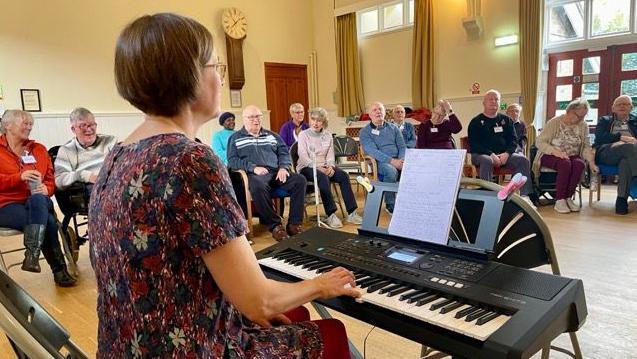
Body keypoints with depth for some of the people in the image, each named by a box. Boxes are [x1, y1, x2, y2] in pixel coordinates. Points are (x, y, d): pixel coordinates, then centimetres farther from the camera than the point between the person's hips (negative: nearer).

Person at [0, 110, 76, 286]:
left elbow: (50, 180, 14)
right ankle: (59, 269, -23)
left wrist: (46, 189, -8)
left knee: (38, 200, -37)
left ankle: (32, 255, -39)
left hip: (37, 202, 3)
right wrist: (19, 176, -20)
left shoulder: (39, 149, 15)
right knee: (48, 222, -32)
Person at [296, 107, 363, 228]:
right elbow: (303, 156, -9)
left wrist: (330, 166, -13)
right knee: (323, 177, -36)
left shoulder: (328, 135, 15)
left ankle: (351, 213, -24)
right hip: (307, 167, -4)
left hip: (324, 166, 5)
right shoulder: (303, 134, 2)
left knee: (343, 175, -22)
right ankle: (330, 215, -35)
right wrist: (318, 167, -22)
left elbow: (330, 155, 9)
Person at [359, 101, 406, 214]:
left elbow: (402, 147, 14)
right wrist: (392, 161, -21)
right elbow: (372, 151, -9)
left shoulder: (393, 128, 20)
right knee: (391, 171, -37)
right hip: (379, 162, -4)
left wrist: (401, 160, -10)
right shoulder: (364, 132, 6)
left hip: (397, 160, 4)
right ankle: (390, 205, -18)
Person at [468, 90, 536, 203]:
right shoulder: (476, 122, 4)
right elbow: (474, 144, -7)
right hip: (482, 154, -4)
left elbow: (513, 139, 10)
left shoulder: (506, 120, 16)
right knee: (487, 161, -37)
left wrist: (507, 153, -11)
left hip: (504, 154, 4)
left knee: (523, 160, -20)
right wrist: (491, 154, -19)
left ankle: (525, 195, -20)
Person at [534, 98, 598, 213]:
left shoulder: (583, 126, 6)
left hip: (572, 156, 4)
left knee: (580, 164, -30)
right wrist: (555, 151, -29)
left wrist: (591, 161, -14)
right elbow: (539, 142, -14)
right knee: (565, 164, -35)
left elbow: (586, 146, 3)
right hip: (551, 156, -4)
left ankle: (568, 198, -19)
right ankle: (559, 200, -29)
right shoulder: (554, 122, -7)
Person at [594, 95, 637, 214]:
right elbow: (599, 138, 6)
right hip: (607, 152, -1)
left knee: (626, 161, -39)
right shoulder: (604, 120, 27)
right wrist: (621, 137, -6)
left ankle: (622, 199, -38)